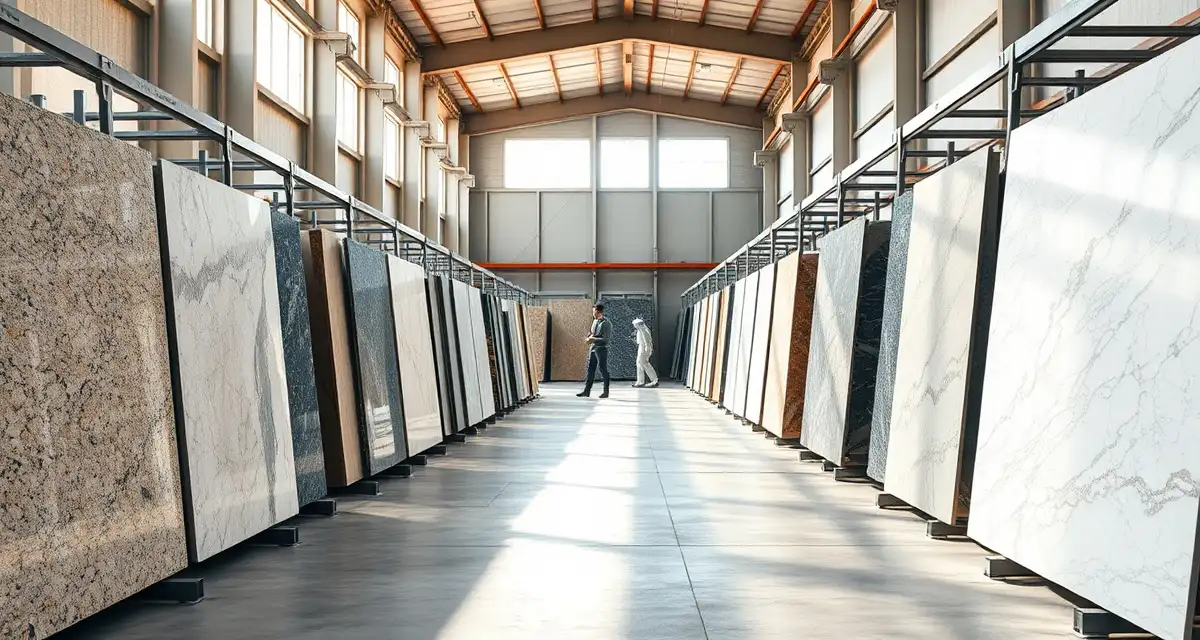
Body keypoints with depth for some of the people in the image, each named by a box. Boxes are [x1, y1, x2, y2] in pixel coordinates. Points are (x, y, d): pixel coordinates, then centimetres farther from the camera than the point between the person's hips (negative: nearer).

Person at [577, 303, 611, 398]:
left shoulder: (606, 323, -12)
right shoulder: (595, 321, 12)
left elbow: (605, 339, -15)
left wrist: (594, 339, -18)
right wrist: (590, 337, 2)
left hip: (602, 348, -8)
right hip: (593, 348, 8)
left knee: (603, 370, 0)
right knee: (590, 369, 7)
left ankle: (606, 391, 9)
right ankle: (587, 390, 11)